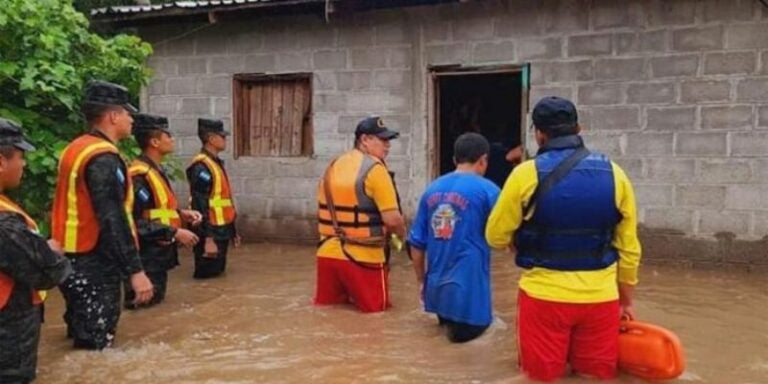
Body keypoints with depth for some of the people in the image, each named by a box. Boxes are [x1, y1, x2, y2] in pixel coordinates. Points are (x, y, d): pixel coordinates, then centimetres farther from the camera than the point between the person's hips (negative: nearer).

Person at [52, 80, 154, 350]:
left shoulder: (77, 149, 12)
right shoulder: (103, 159, -20)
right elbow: (113, 220, -27)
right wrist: (135, 270, -27)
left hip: (75, 261, 10)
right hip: (93, 266, -10)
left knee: (84, 339, 22)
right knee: (95, 347, -1)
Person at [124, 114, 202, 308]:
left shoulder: (155, 170, 14)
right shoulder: (139, 175, -20)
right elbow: (137, 221, -25)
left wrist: (181, 214, 7)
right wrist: (175, 233, -22)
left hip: (158, 255, 10)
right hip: (147, 259, -10)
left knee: (155, 302, 18)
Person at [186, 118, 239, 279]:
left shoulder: (216, 163, 13)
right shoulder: (201, 167, -18)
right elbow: (201, 206, -23)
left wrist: (232, 230, 21)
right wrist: (208, 239, -26)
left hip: (221, 231, 10)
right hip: (210, 234, -10)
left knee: (218, 273, 17)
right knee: (208, 277, 0)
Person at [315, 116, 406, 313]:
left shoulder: (333, 167, 12)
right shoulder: (374, 168, -12)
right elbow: (392, 219, -18)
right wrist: (403, 236, 2)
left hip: (327, 254, 7)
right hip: (363, 258, -6)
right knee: (375, 312, 9)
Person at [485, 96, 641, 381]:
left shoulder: (527, 174, -9)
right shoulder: (614, 174, 0)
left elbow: (496, 237, -2)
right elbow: (628, 248, 6)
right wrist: (626, 298, 18)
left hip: (545, 296, -2)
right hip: (601, 298, 3)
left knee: (543, 376, 13)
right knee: (598, 375, 18)